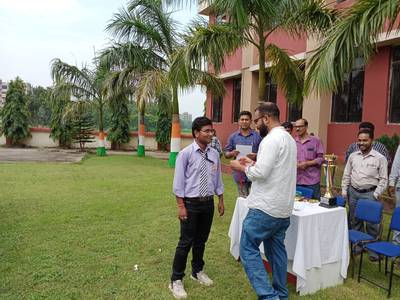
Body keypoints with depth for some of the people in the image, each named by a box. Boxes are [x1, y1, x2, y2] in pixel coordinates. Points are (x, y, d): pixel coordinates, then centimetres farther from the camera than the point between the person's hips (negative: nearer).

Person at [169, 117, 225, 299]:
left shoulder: (214, 154, 2)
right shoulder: (186, 153, -13)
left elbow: (218, 179, 11)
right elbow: (179, 182, -12)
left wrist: (221, 200, 12)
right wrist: (181, 206, -14)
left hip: (208, 202, 5)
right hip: (191, 202, -5)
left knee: (201, 240, 19)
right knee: (186, 242, 2)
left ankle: (197, 272, 40)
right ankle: (176, 280, 19)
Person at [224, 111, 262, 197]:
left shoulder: (257, 136, 1)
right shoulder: (233, 136, 5)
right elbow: (226, 154, 7)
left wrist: (256, 155, -18)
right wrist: (232, 153, -15)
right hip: (240, 173, 1)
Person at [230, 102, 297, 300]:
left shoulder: (271, 139, -16)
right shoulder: (289, 138, 15)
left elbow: (260, 173, -22)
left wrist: (242, 167, -6)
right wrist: (253, 163, 14)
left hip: (265, 208, -10)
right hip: (283, 208, 10)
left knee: (248, 248, -2)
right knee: (276, 250, 17)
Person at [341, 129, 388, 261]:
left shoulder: (380, 158, -4)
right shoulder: (353, 156, 6)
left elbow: (383, 179, -3)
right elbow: (346, 175, 12)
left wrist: (375, 195, -9)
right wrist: (344, 190, 6)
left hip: (369, 194, -4)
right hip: (353, 192, 4)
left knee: (372, 222, 0)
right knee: (354, 220, 13)